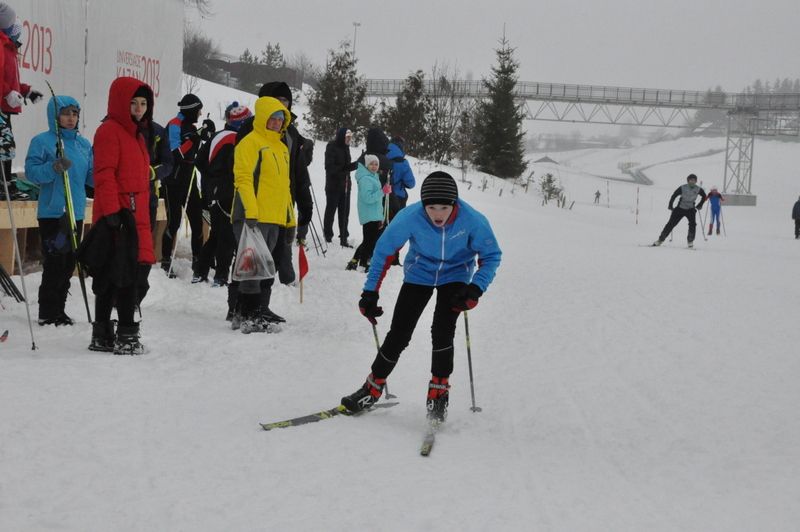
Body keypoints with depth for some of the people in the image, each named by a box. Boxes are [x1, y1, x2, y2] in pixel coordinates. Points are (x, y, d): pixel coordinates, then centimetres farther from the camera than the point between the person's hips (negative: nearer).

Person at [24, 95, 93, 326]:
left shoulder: (84, 144, 11)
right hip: (51, 212, -6)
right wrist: (53, 168, -27)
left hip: (76, 212, 6)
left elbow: (92, 177, 14)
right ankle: (48, 313, 2)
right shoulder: (42, 141, -4)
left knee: (68, 264, 10)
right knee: (54, 264, -7)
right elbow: (31, 172, -12)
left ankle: (58, 310, 21)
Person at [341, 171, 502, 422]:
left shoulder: (473, 221, -30)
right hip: (419, 275, 1)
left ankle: (438, 394, 1)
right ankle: (373, 388, 16)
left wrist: (475, 289, -29)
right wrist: (370, 292, -13)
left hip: (455, 277, -1)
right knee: (398, 334, -2)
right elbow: (384, 250, -14)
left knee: (442, 332, -18)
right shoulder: (409, 217, -29)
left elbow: (491, 256, -14)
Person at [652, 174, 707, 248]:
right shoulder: (682, 188, -15)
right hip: (680, 208, -1)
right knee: (671, 224, -2)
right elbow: (674, 196, -5)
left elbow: (704, 196, 12)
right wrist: (670, 206, -4)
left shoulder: (698, 189, -8)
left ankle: (690, 241, -9)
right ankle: (660, 240, 5)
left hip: (690, 209, 1)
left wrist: (699, 205, 10)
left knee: (693, 223, -22)